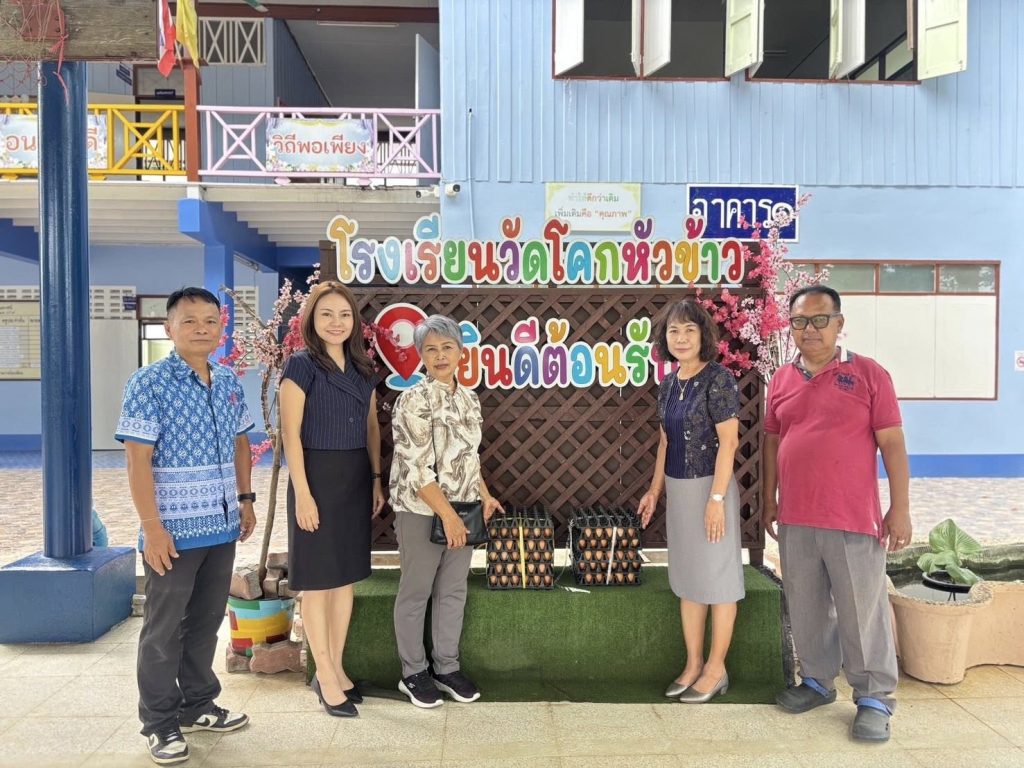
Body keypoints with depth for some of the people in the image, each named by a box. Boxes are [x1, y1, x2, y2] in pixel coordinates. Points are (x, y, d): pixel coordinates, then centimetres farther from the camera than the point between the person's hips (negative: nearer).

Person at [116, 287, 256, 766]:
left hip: (222, 527, 6)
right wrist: (152, 527, -17)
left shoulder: (229, 384, 7)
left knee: (207, 620, 17)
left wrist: (246, 500, 14)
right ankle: (160, 722, 22)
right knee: (165, 628, 7)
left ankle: (197, 704, 34)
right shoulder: (148, 384, -12)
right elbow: (137, 459, -15)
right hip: (173, 530, -6)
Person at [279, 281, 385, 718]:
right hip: (317, 479, -6)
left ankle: (335, 668, 26)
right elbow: (291, 433, -13)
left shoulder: (362, 369, 10)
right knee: (317, 581, 3)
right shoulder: (301, 366, -8)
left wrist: (376, 480, 10)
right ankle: (326, 677, 15)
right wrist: (302, 493, -17)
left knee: (346, 577, 13)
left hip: (356, 481, 7)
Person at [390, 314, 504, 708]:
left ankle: (447, 667, 29)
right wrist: (447, 514, -20)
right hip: (421, 511, -6)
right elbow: (416, 466, -19)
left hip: (461, 509, 7)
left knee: (454, 591, 14)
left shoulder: (469, 399, 7)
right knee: (416, 593, 8)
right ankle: (413, 673, 23)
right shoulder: (413, 400, -14)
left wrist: (484, 495, 6)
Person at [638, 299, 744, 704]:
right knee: (687, 578, 14)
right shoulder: (668, 385, 8)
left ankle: (716, 669, 17)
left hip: (709, 486, -7)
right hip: (677, 489, 7)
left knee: (716, 577, 4)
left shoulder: (718, 379, -12)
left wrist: (716, 497, -20)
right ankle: (693, 664, 26)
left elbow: (728, 441, -16)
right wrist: (654, 490, 14)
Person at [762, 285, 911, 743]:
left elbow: (892, 444, -4)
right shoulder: (782, 380, 8)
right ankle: (817, 681, 32)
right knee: (807, 608, 15)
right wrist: (769, 500, 12)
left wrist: (900, 508, -7)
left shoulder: (868, 374, -3)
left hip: (853, 521, -4)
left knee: (862, 611, 5)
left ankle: (874, 698, 20)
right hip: (795, 520, 4)